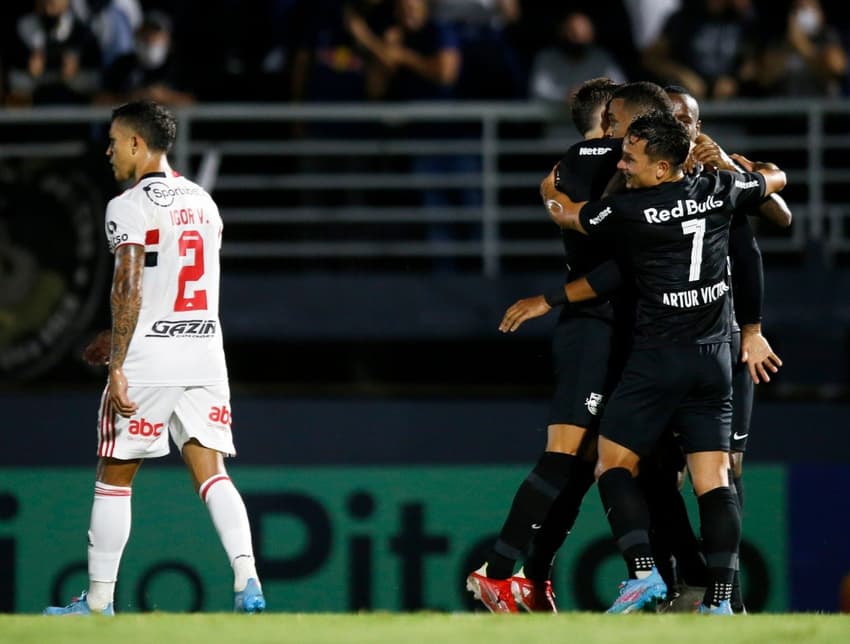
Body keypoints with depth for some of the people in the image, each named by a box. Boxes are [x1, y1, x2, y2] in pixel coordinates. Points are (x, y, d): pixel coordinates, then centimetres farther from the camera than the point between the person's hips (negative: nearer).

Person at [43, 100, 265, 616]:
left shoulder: (129, 207, -8)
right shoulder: (203, 202, 15)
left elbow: (130, 289, -18)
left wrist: (118, 366, -18)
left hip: (148, 360, -6)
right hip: (205, 352, 6)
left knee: (114, 477, 6)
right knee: (211, 473, 1)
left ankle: (98, 601, 10)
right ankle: (248, 579, -18)